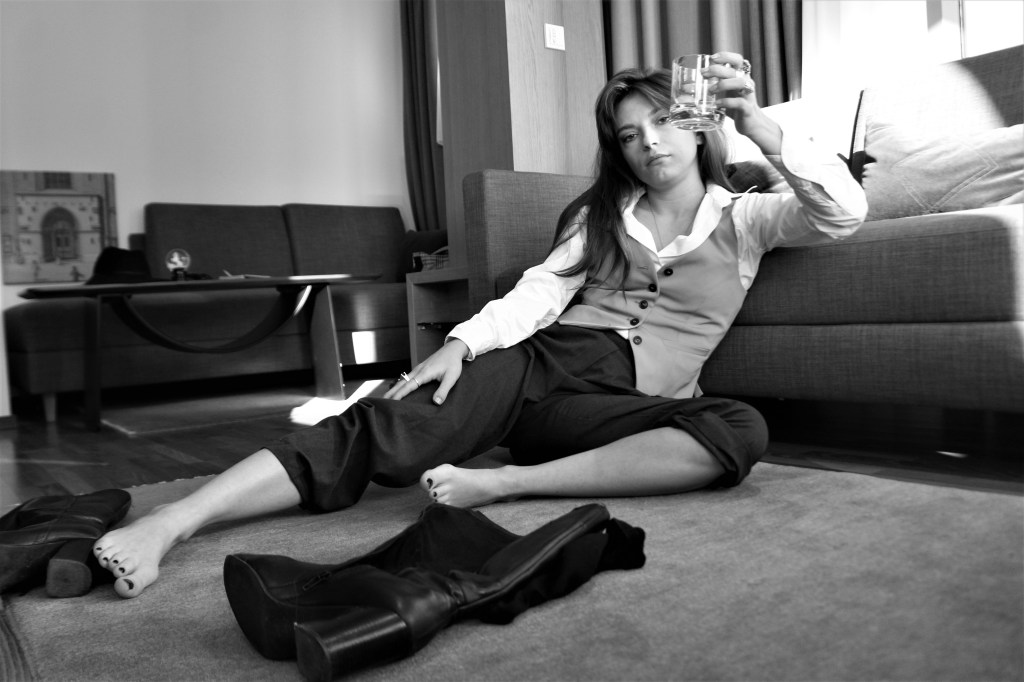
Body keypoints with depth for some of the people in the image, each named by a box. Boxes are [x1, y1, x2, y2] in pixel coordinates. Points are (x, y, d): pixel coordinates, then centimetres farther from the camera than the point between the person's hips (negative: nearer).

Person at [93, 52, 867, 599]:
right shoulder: (603, 211, 20)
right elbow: (540, 291, 6)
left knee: (742, 431, -33)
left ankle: (501, 483, -38)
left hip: (629, 405, -1)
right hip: (545, 359, 1)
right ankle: (173, 520, -36)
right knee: (394, 430, -27)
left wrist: (757, 121, -9)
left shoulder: (743, 218, 16)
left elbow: (845, 212, 2)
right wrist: (463, 340, -13)